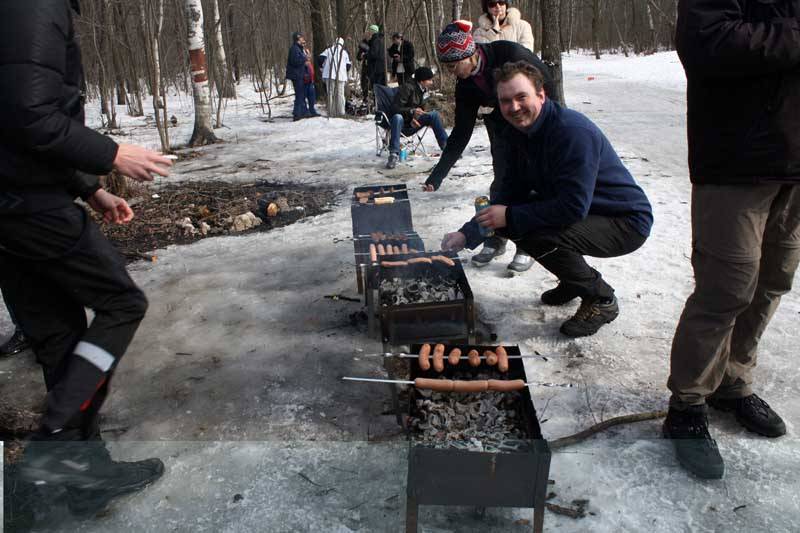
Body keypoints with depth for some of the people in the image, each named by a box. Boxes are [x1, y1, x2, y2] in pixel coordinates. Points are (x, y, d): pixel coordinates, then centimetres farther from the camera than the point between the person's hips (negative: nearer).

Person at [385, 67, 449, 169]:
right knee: (398, 117, -40)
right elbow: (395, 108, -22)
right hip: (402, 122, -6)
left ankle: (446, 146, -13)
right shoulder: (408, 88, -17)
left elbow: (421, 109, 13)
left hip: (413, 122, 6)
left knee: (434, 114, -12)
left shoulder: (424, 90, 7)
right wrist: (412, 111, -37)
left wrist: (415, 119, -11)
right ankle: (394, 154, -44)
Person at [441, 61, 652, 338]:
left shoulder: (573, 131, -28)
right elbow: (511, 193, 0)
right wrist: (467, 234, -12)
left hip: (626, 222, -9)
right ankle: (576, 279, 16)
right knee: (510, 222, -2)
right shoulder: (515, 133, 0)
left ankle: (601, 299, -4)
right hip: (580, 211, 9)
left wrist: (510, 216, -26)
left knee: (539, 236, -29)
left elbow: (573, 208, -33)